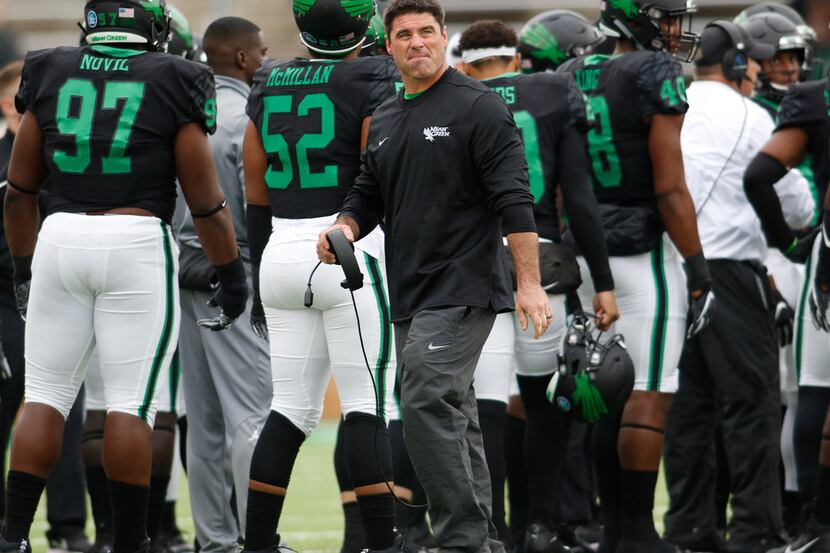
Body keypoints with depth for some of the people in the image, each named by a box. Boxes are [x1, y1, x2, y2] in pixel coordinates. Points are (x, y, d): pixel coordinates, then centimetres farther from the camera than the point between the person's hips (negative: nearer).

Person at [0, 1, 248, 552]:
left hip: (61, 238, 3)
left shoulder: (52, 76, 7)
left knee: (46, 396, 8)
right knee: (132, 402, 1)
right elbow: (205, 198, 0)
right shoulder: (169, 84, -1)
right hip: (137, 244, -3)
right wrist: (232, 273, 9)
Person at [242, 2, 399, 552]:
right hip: (352, 256, -5)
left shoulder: (269, 87, 9)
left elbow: (256, 193, 13)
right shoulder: (371, 84, -8)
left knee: (292, 408, 11)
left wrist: (260, 279, 20)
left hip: (282, 255, 6)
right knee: (367, 407, -3)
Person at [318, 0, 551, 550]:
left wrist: (530, 282, -20)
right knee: (452, 417, 11)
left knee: (429, 407, -20)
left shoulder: (478, 107, -8)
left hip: (462, 292, -9)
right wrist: (344, 229, -3)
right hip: (410, 297, 9)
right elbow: (368, 196, 20)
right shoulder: (384, 120, 15)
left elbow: (514, 200, -13)